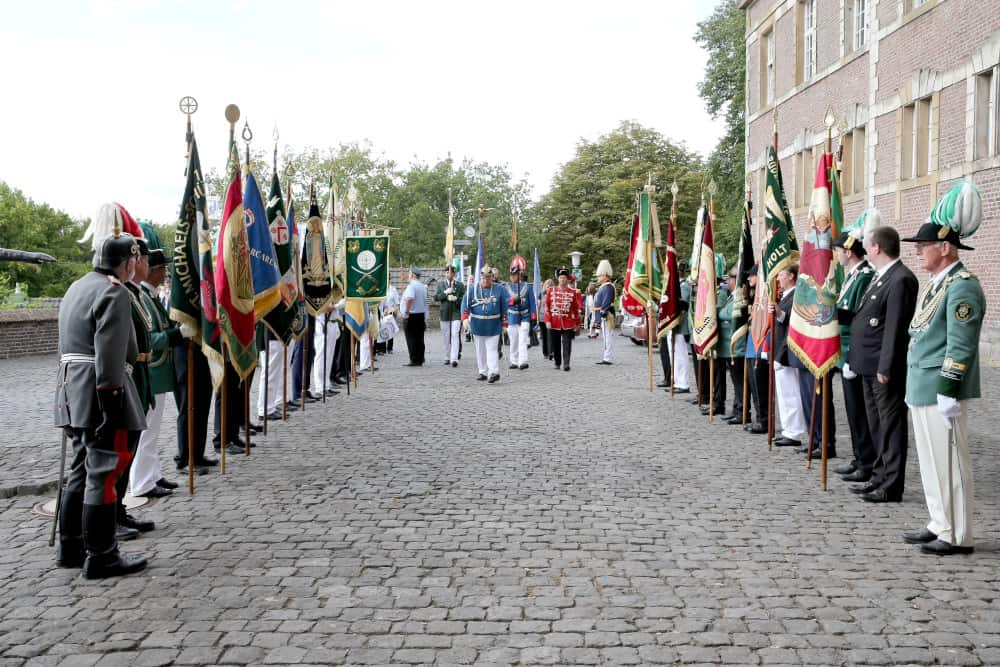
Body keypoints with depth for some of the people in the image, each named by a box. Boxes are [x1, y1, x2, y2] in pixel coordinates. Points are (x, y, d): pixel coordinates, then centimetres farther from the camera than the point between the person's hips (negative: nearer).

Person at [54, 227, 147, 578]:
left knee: (82, 470, 18)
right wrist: (112, 404, -23)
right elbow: (110, 355, -22)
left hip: (72, 388, 10)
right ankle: (101, 556, 2)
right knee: (103, 475, -4)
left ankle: (70, 548, 26)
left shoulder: (77, 287, 18)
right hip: (99, 393, -10)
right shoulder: (114, 293, -14)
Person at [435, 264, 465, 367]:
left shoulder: (460, 285, 6)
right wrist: (445, 293, -11)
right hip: (445, 313, 3)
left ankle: (454, 359, -18)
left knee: (455, 336, -12)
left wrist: (456, 299, -15)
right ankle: (447, 358, 19)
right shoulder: (440, 284, 11)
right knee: (445, 337, 8)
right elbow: (436, 298, 3)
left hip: (456, 313, -2)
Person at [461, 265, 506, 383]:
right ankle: (483, 372, 17)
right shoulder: (472, 289, 3)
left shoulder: (499, 290, 2)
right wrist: (465, 319, -11)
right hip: (477, 325, 2)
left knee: (492, 349, -8)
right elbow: (465, 304, 1)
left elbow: (504, 307, 5)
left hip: (493, 325, -2)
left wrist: (504, 323, 3)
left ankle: (494, 372, -14)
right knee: (480, 350, 9)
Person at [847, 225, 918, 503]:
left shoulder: (901, 280, -17)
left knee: (891, 425, -1)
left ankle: (892, 486, 6)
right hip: (869, 366, 10)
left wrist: (885, 368, -22)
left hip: (884, 368, -10)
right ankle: (880, 477, 28)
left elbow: (895, 329, -21)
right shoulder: (881, 276, 13)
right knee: (877, 425, 17)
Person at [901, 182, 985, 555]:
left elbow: (960, 346, -20)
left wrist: (947, 393, -21)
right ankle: (940, 527, 24)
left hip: (941, 390, -10)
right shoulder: (936, 284, 16)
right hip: (922, 389, 10)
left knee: (949, 462, -3)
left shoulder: (962, 286, -15)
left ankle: (958, 537, 5)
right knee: (931, 461, 15)